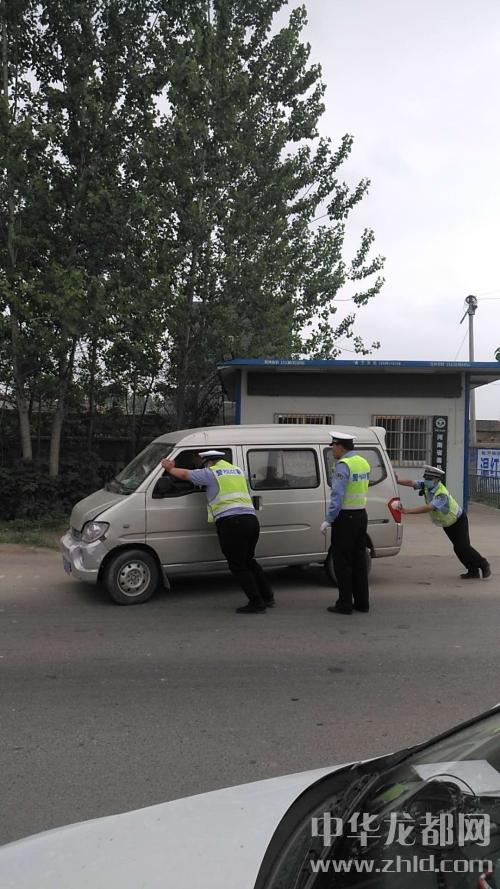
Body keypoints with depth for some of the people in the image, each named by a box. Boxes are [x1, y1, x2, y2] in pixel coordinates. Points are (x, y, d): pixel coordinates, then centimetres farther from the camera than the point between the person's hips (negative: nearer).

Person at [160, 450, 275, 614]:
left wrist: (170, 468, 27)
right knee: (249, 560, 23)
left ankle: (256, 602, 1)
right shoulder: (238, 471, 23)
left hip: (230, 522, -7)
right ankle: (268, 597, 24)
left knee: (238, 566, 3)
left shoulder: (211, 473, 3)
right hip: (251, 519, 7)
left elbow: (185, 474, 6)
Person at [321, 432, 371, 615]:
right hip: (361, 515, 8)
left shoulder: (343, 465, -16)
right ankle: (362, 603, 18)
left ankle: (345, 604, 4)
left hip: (345, 517, -8)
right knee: (359, 560, 13)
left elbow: (337, 496, -21)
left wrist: (328, 520, -19)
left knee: (342, 562, 0)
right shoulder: (363, 462, 10)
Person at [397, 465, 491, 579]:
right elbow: (411, 482, -25)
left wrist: (407, 511, -52)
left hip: (458, 520, -7)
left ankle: (483, 565, 13)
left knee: (463, 547, -9)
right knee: (458, 548, 7)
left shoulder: (442, 495, -37)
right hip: (446, 523, 7)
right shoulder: (426, 484, -15)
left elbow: (428, 508, -47)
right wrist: (397, 481, -45)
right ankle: (473, 571, 17)